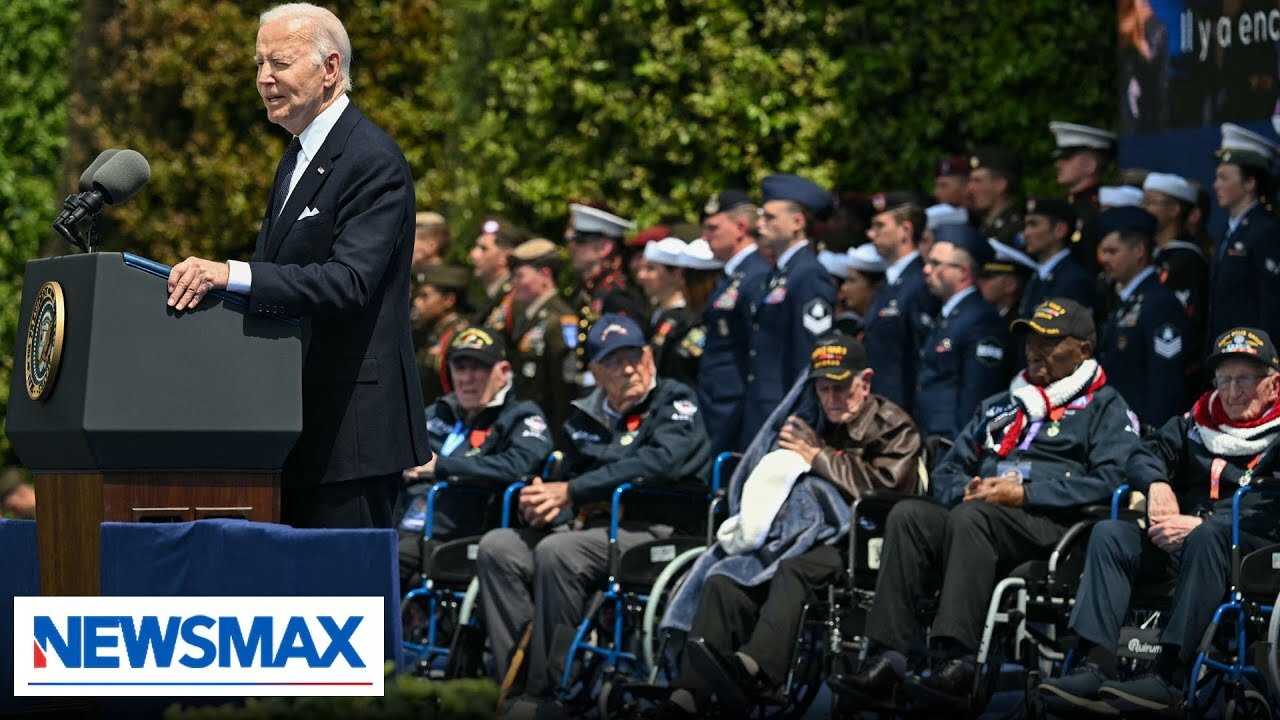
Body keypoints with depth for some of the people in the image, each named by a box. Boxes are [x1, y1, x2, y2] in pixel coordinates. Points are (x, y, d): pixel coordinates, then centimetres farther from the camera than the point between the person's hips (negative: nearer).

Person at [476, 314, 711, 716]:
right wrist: (546, 504, -12)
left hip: (658, 529, -7)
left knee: (558, 551, -31)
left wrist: (570, 491, -19)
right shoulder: (585, 418, 18)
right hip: (596, 527, 7)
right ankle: (514, 681, -18)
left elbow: (659, 461, -18)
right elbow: (569, 478, 15)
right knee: (498, 547, -11)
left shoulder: (675, 402, -1)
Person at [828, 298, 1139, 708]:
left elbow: (1112, 481, -8)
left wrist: (1024, 493, -13)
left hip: (1052, 524, -6)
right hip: (978, 509, 6)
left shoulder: (1105, 408, 11)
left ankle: (956, 663, -47)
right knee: (908, 515, -24)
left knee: (971, 517, -36)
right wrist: (966, 490, 1)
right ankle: (890, 657, -35)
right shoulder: (998, 409, 31)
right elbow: (944, 474, 27)